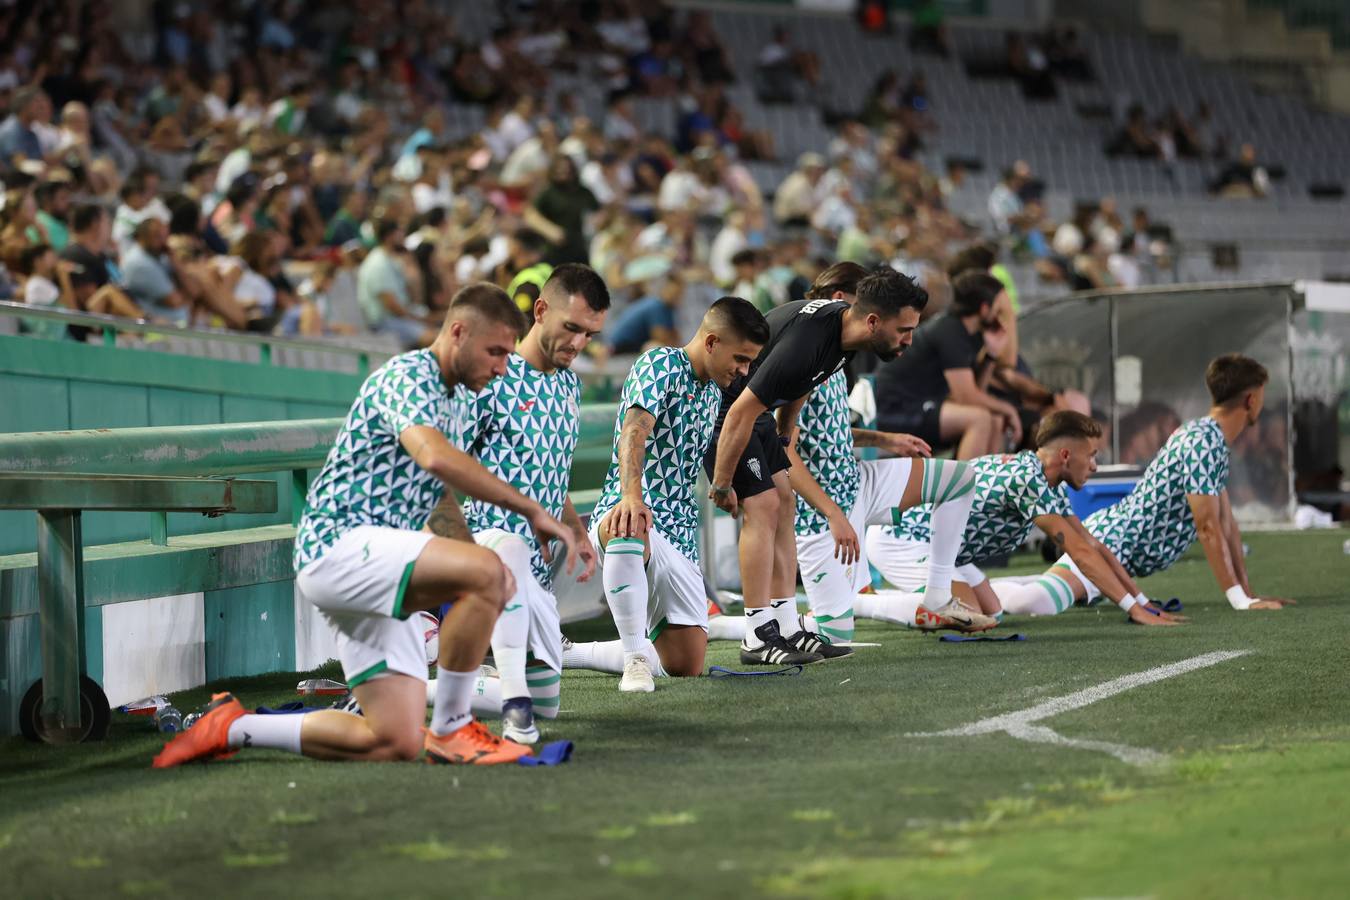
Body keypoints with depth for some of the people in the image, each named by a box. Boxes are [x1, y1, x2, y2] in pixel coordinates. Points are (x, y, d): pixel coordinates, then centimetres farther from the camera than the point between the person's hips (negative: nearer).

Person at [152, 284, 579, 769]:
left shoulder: (444, 399, 22)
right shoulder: (408, 375, -9)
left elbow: (438, 491, 36)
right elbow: (435, 457, -29)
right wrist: (530, 509, -27)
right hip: (338, 542, -10)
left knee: (395, 742, -3)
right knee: (486, 572, -31)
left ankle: (232, 728, 10)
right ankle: (449, 729, -17)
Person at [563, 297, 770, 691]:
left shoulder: (713, 393, 17)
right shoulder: (660, 365, -8)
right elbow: (634, 431, -27)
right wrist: (631, 496, -43)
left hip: (678, 539, 9)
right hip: (630, 513, -9)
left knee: (686, 665, 0)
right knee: (631, 527, -46)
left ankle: (563, 652, 19)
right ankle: (636, 659, -40)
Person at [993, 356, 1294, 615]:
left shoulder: (1216, 440, 15)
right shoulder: (1202, 442, -18)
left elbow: (1226, 523, 18)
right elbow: (1208, 527, -20)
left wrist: (1248, 591, 15)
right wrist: (1240, 600, -19)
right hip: (1113, 542, -11)